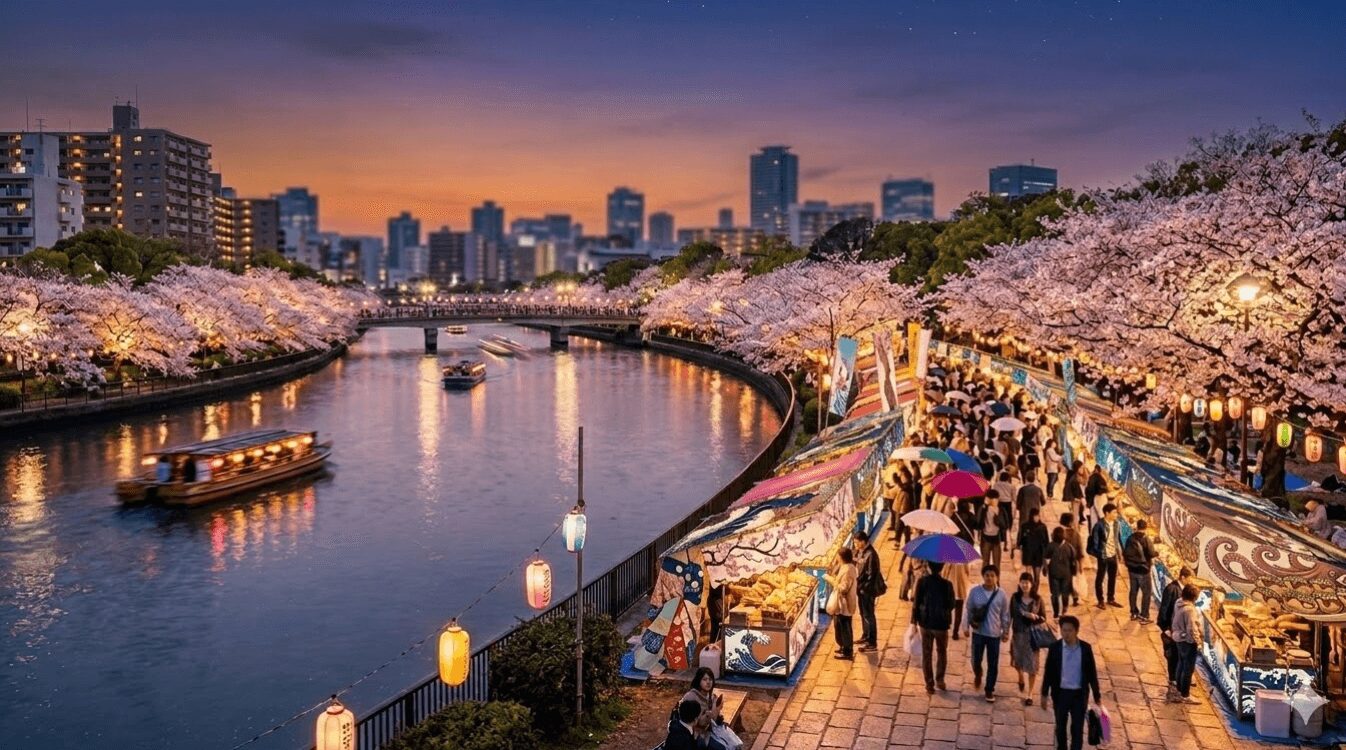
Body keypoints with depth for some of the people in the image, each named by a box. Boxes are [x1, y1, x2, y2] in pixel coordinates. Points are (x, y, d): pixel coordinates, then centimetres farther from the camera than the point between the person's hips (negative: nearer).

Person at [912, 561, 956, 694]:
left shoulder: (922, 581, -11)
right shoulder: (947, 584, -16)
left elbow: (916, 603, -8)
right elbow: (952, 605, -5)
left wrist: (914, 621, 3)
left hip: (925, 623, 1)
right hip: (941, 624, -1)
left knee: (926, 654, 12)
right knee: (941, 652, 22)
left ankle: (929, 685, 14)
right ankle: (939, 680, 20)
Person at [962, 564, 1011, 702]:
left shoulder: (1001, 594, -6)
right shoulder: (974, 591, -8)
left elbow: (1005, 615, 3)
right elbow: (967, 609, 0)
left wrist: (1006, 631, 4)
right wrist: (966, 626, -1)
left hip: (994, 634, 0)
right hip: (978, 632, 0)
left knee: (993, 664, 5)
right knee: (976, 660, 4)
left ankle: (990, 690, 21)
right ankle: (977, 676, 39)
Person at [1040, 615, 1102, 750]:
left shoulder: (1086, 648, -8)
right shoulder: (1054, 647, -9)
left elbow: (1092, 673, 0)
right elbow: (1048, 672, -2)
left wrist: (1097, 696, 4)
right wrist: (1044, 694, 0)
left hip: (1079, 694, 0)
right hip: (1061, 693, 0)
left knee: (1078, 728, 5)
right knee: (1060, 726, 14)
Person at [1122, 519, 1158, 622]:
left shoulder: (1131, 538, 1)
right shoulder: (1146, 539, -16)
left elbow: (1125, 553, 6)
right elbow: (1151, 554, -21)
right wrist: (1157, 553, 0)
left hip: (1132, 569, 6)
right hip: (1143, 570, -6)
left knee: (1133, 591, 16)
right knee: (1147, 592, 3)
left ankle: (1134, 613, 24)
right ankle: (1143, 616, 2)